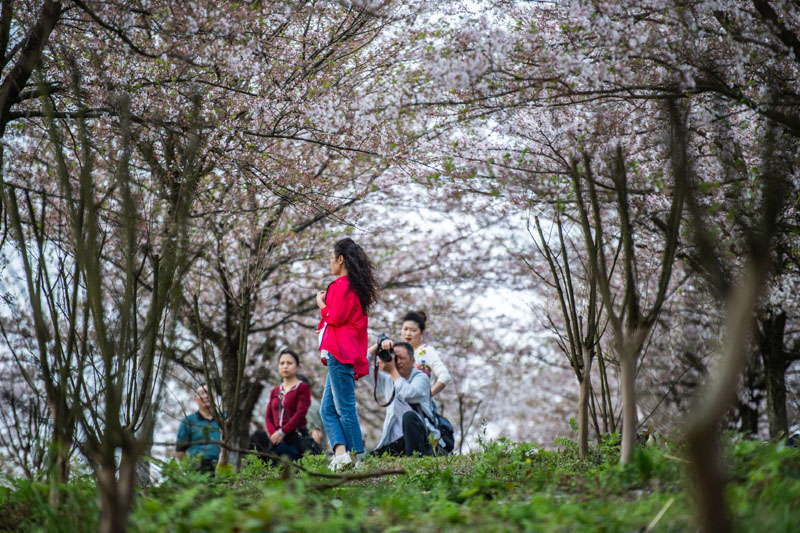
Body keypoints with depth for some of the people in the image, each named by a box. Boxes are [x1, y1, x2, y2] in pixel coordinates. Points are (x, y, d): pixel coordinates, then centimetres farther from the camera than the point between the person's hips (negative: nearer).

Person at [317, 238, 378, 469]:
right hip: (351, 354, 10)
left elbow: (336, 317, -15)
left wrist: (321, 304, 1)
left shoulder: (342, 285, -9)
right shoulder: (356, 286, 20)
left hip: (339, 354, -10)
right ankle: (341, 452, -4)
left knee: (345, 409, -9)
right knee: (327, 409, 8)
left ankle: (359, 457, -9)